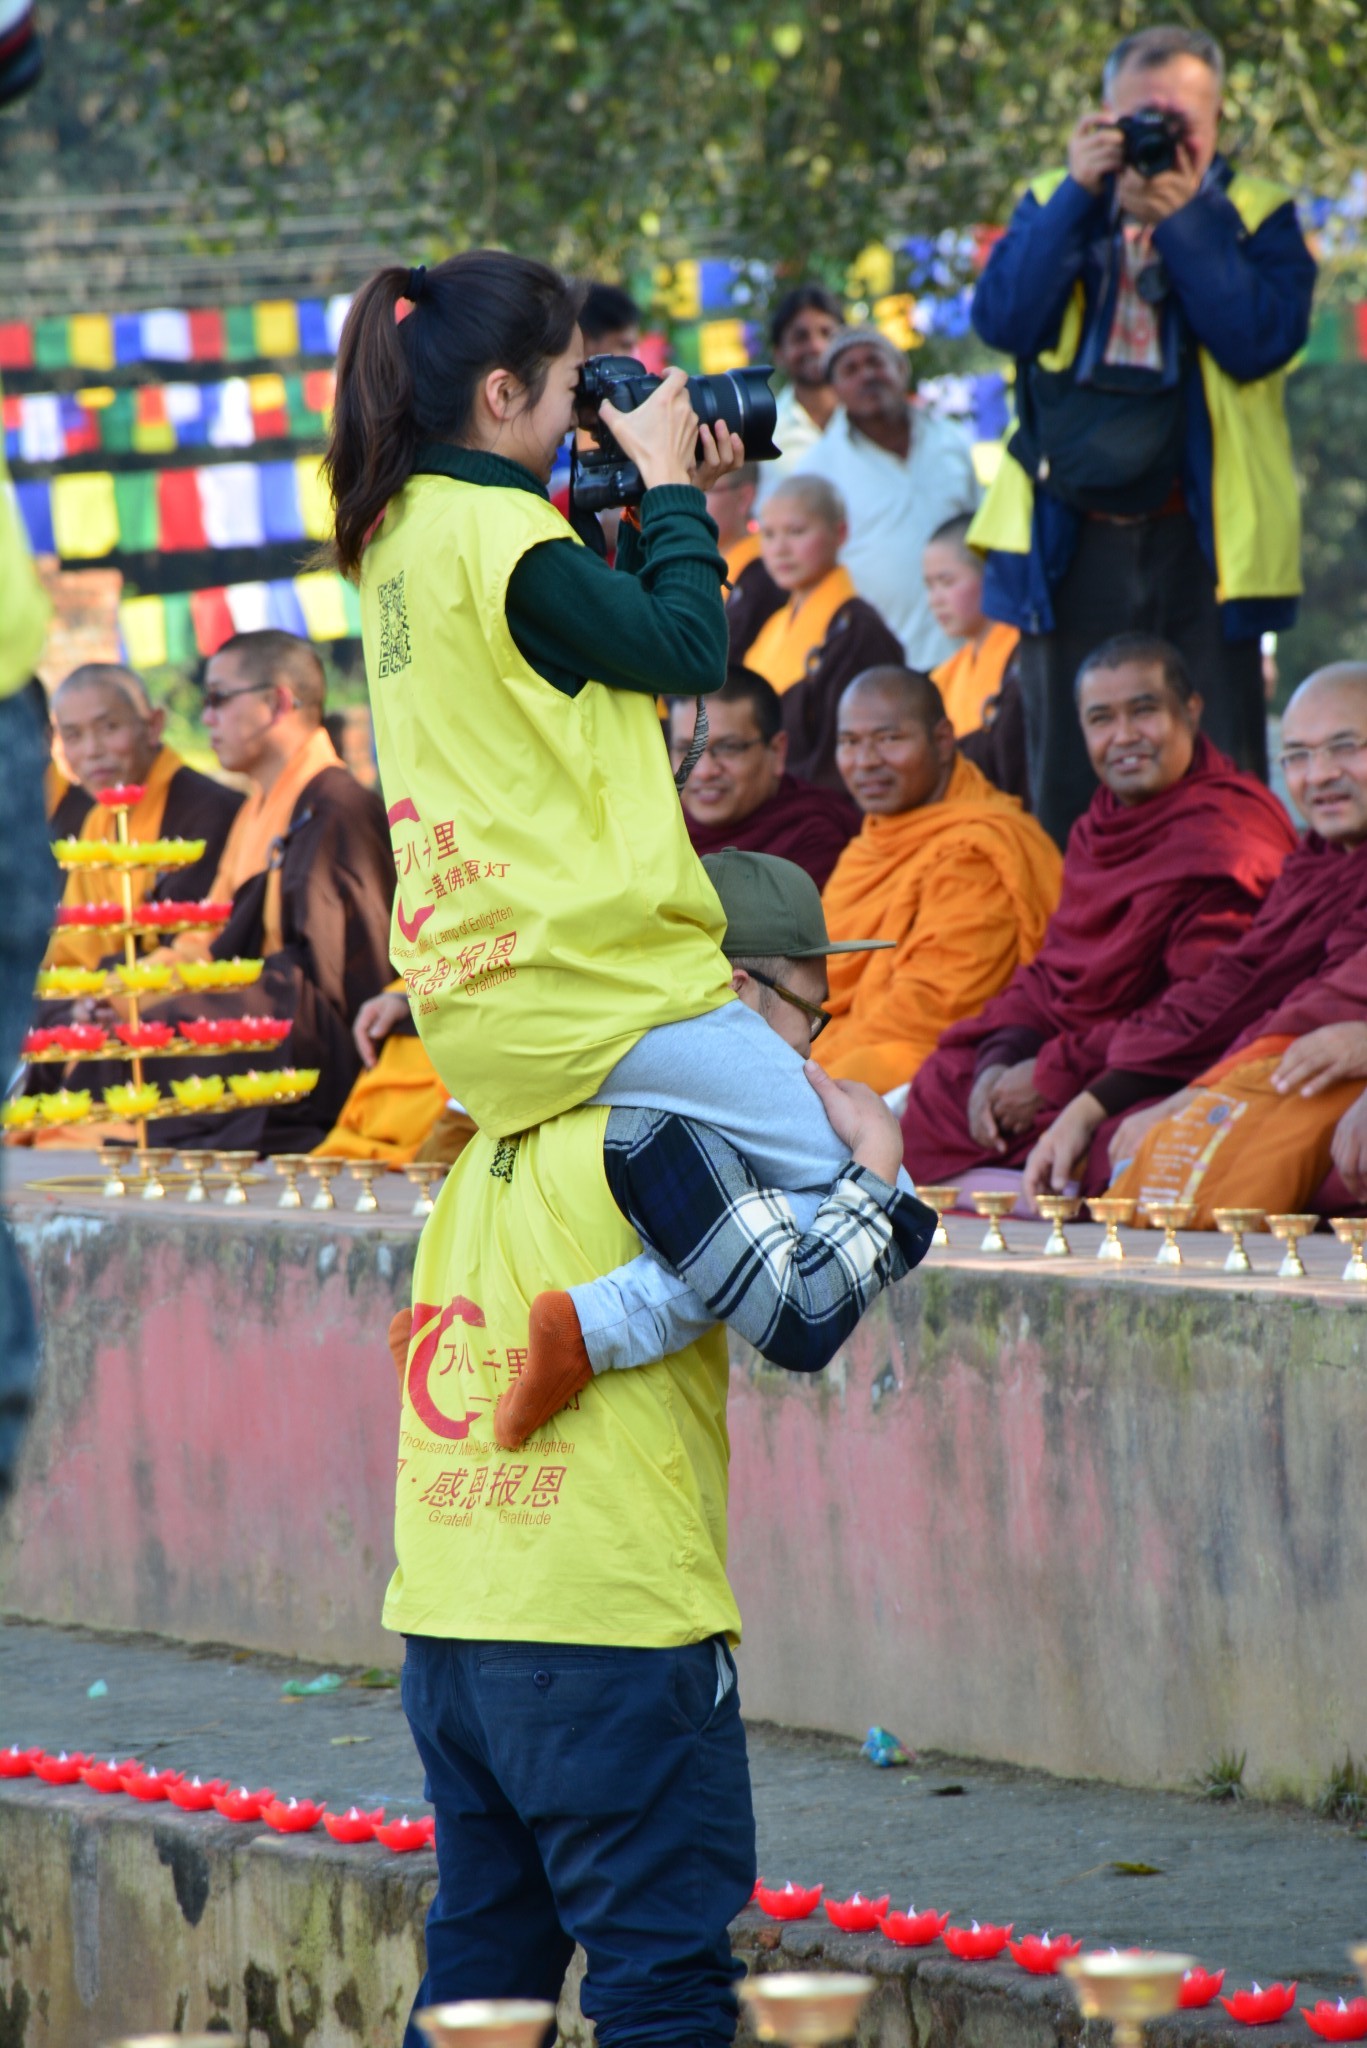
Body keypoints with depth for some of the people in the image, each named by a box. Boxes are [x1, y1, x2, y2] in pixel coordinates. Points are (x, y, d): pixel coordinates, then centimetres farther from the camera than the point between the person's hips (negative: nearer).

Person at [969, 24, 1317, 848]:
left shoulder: (1256, 216, 6)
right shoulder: (1056, 208, 13)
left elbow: (1261, 339, -12)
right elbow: (1004, 320, -6)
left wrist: (1180, 217, -14)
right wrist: (1081, 192, -11)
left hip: (1200, 545, -2)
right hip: (1072, 547, 2)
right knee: (1068, 798, 3)